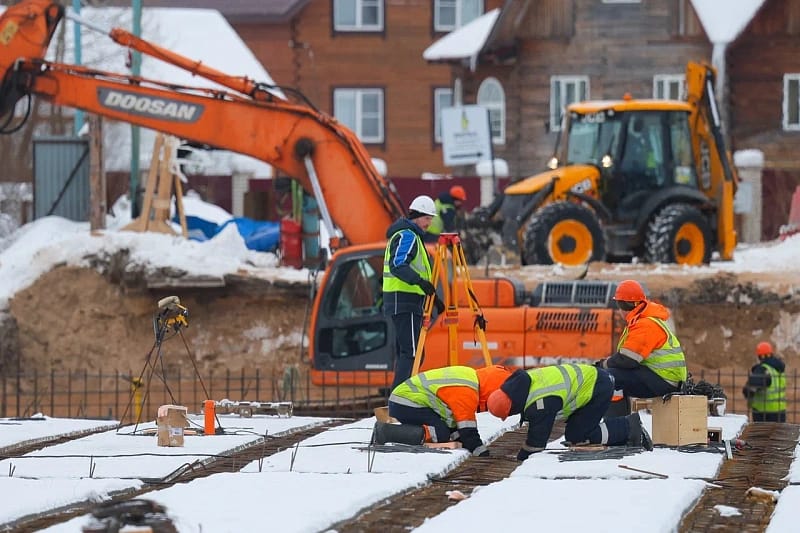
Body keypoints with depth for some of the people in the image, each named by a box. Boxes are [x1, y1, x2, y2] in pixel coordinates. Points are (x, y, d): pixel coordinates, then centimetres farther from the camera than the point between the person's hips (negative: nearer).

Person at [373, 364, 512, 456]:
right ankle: (386, 432, -26)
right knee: (441, 434, -18)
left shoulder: (471, 376, 13)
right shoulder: (466, 391, -20)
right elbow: (466, 427, -18)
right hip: (407, 404, -11)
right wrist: (481, 451, -12)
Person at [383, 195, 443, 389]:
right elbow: (398, 265, -25)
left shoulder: (412, 235, 21)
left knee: (404, 351, 11)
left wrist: (432, 297, 27)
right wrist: (419, 281, -39)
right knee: (410, 351, -14)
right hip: (405, 302, -11)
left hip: (400, 301, 11)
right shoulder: (407, 235, -11)